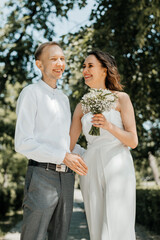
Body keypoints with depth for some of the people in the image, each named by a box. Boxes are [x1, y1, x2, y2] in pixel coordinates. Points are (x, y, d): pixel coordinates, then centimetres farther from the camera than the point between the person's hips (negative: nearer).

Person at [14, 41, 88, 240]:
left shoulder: (63, 99, 18)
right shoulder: (30, 93, -5)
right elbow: (23, 143, -14)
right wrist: (64, 157, -21)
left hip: (65, 178, 7)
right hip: (41, 176, -7)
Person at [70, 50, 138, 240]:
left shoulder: (121, 98, 2)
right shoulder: (81, 107, 14)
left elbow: (133, 141, -2)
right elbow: (69, 144, 12)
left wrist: (109, 126, -20)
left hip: (117, 169, -4)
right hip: (91, 172, 5)